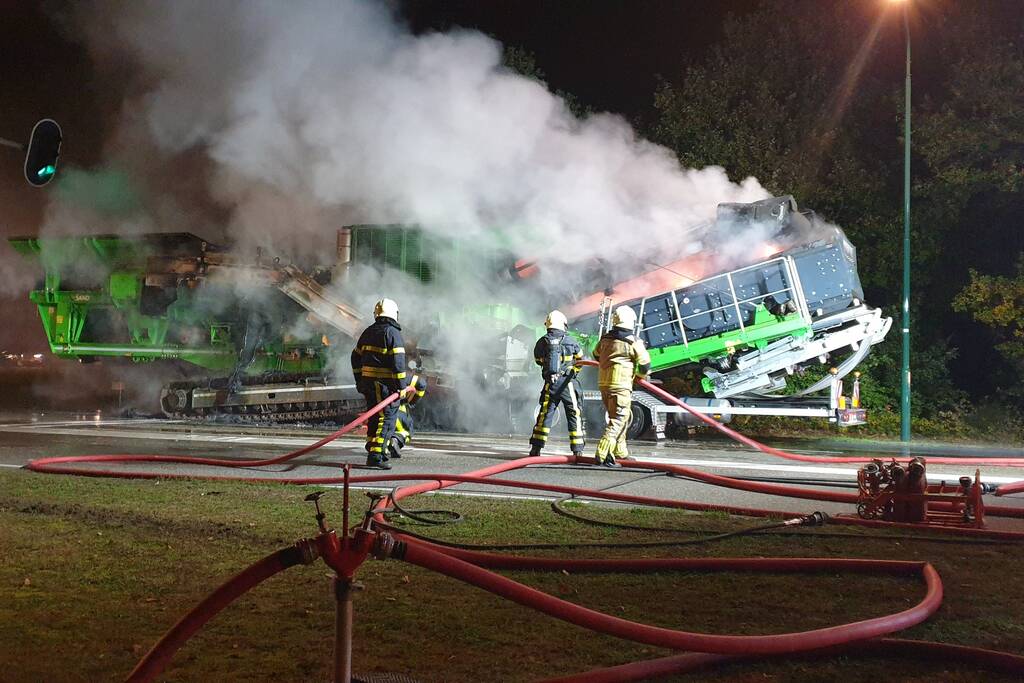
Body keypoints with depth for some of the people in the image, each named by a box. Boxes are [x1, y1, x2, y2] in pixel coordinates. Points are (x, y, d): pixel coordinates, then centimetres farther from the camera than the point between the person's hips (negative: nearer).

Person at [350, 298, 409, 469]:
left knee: (374, 418, 17)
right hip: (385, 383, -8)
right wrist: (401, 385, -13)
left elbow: (356, 357, 20)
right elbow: (397, 361, -17)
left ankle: (373, 453, 23)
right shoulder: (392, 333, -10)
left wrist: (359, 381, 26)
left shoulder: (368, 332, 14)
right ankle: (376, 456, -15)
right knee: (387, 418, -7)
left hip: (367, 382, 8)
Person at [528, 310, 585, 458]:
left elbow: (538, 360, 15)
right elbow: (580, 359, 14)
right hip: (568, 384, -2)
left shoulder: (542, 342, -1)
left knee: (545, 415, 8)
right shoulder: (570, 341, -2)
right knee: (574, 416, 5)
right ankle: (578, 450, 2)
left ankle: (536, 448, 7)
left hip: (550, 384, 2)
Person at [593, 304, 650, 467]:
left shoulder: (605, 338, 10)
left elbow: (596, 355, 27)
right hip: (620, 385, -7)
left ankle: (620, 452, 26)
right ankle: (603, 455, -20)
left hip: (603, 382, 7)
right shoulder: (633, 342, -9)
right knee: (618, 420, -7)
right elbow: (645, 363, -7)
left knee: (623, 417, 21)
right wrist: (641, 375, 14)